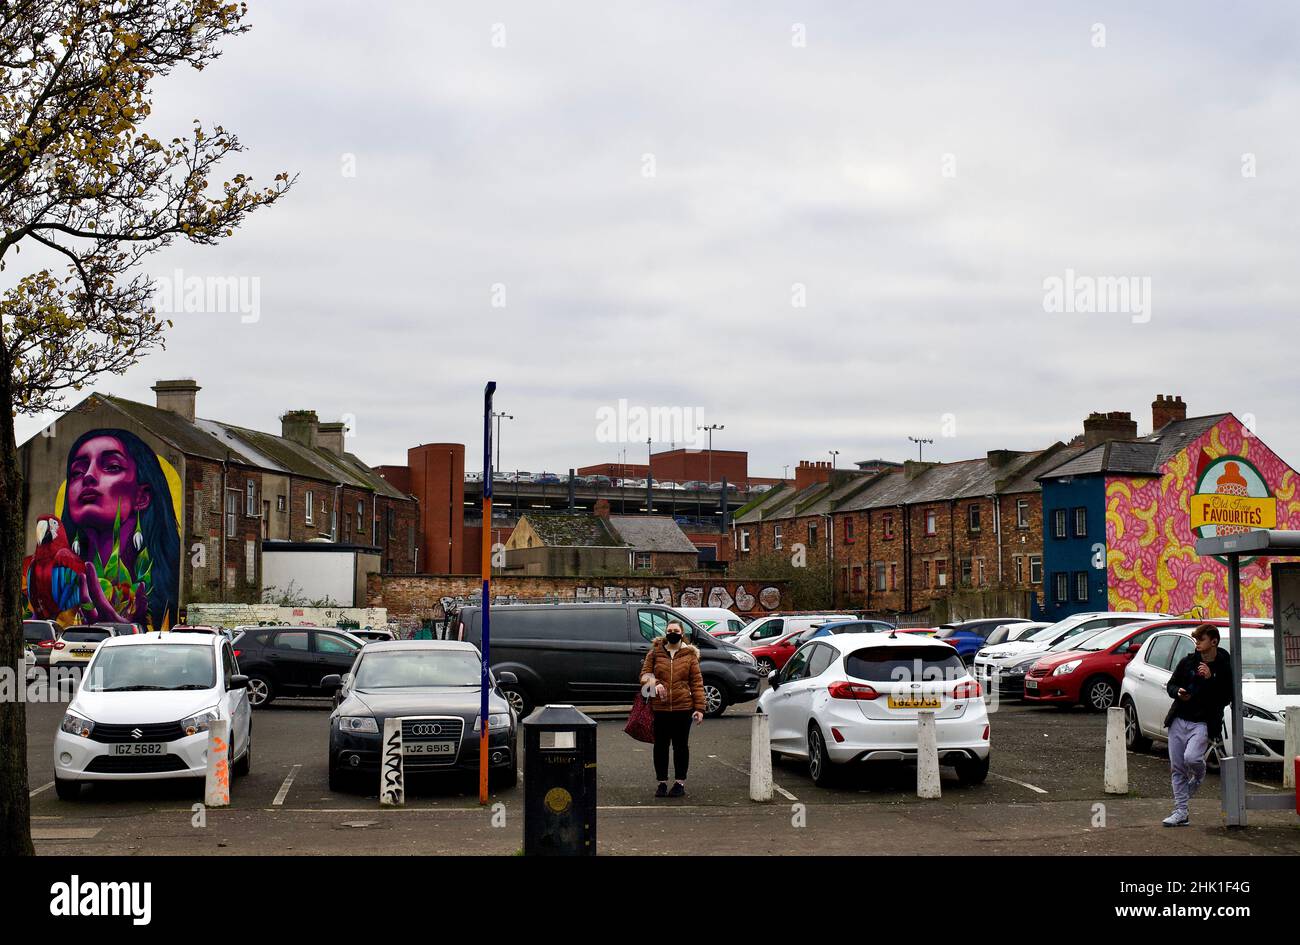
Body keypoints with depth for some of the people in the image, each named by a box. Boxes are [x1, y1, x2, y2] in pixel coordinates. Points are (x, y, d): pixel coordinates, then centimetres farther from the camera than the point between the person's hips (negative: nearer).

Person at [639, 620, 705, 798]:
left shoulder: (690, 655, 4)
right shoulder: (655, 653, 7)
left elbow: (697, 683, 2)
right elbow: (644, 673, 9)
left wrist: (699, 708, -4)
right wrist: (654, 683, -13)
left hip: (683, 708, -1)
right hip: (659, 708, 1)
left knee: (681, 745, 6)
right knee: (660, 745, 6)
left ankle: (680, 782, 16)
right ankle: (662, 782, 17)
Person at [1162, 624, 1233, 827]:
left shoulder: (1224, 667, -3)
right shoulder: (1187, 662, 7)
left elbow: (1226, 698, -9)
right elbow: (1171, 685, 16)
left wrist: (1210, 679, -18)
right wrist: (1178, 692, -6)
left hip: (1202, 722, -4)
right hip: (1179, 720, 4)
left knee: (1191, 757, -25)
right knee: (1177, 768, 3)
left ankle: (1199, 776, 12)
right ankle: (1181, 813, 11)